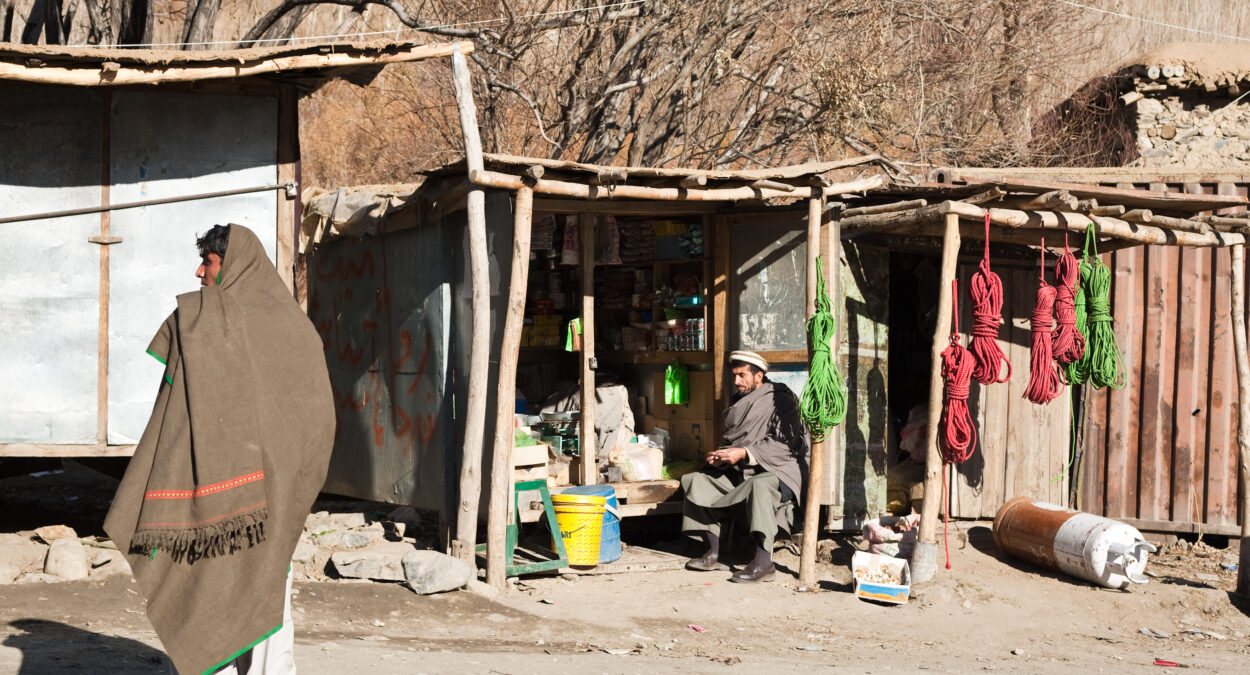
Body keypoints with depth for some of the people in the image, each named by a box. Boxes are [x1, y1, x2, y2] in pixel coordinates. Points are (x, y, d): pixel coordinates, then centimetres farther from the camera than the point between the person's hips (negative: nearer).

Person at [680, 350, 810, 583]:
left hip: (778, 468, -8)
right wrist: (721, 455, 0)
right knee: (697, 481, -6)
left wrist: (744, 454, -21)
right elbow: (732, 440, 23)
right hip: (742, 470, 8)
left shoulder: (781, 399, -7)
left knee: (760, 485, -40)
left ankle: (764, 562, -42)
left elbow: (784, 444, -17)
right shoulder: (740, 401, 17)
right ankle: (714, 554, -7)